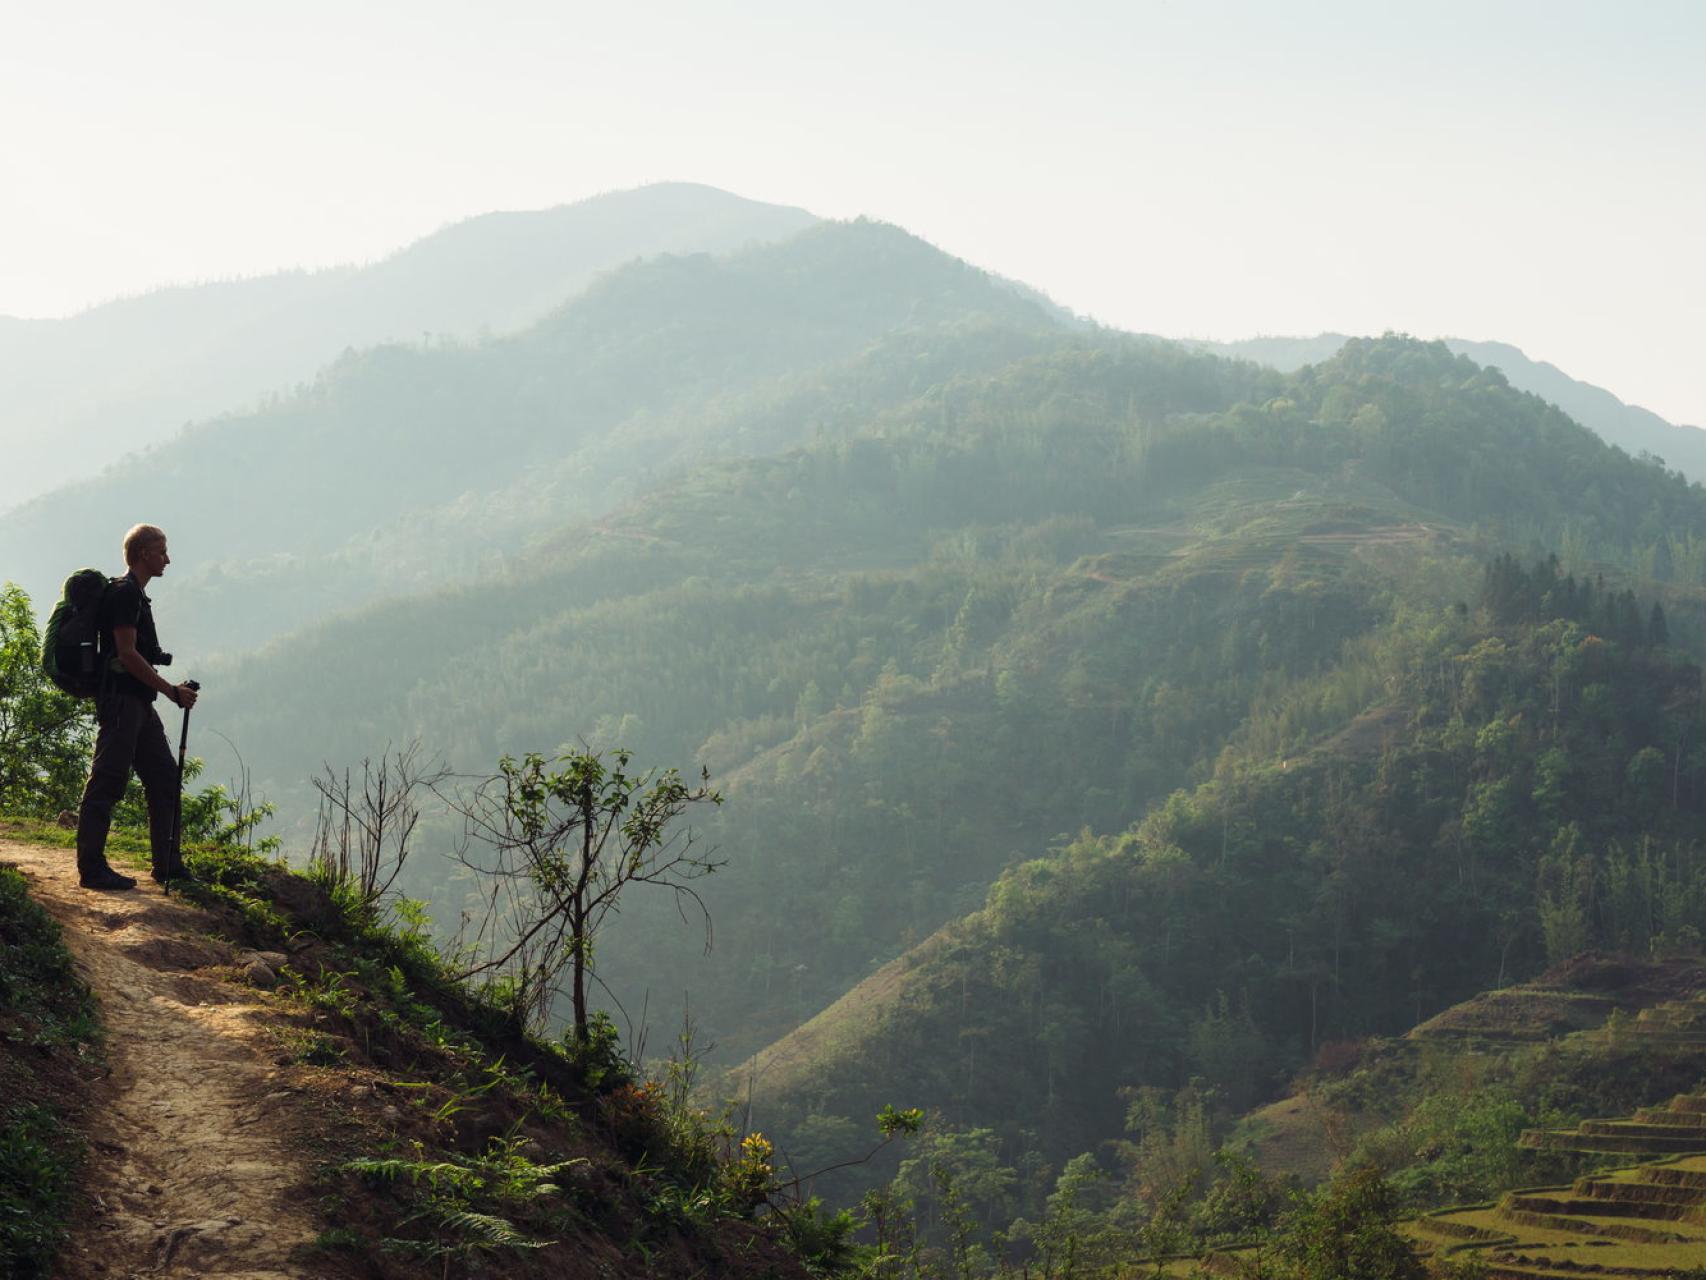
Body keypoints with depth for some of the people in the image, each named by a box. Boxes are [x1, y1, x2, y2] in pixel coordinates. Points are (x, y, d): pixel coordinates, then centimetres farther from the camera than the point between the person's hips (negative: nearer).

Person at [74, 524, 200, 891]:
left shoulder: (135, 595, 19)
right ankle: (91, 868, -5)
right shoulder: (124, 593, -12)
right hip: (121, 701, -11)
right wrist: (172, 691, -16)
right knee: (106, 784, -7)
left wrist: (170, 691, 21)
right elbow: (127, 654, -19)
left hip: (139, 703, 11)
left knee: (165, 779, 10)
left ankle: (167, 867, 14)